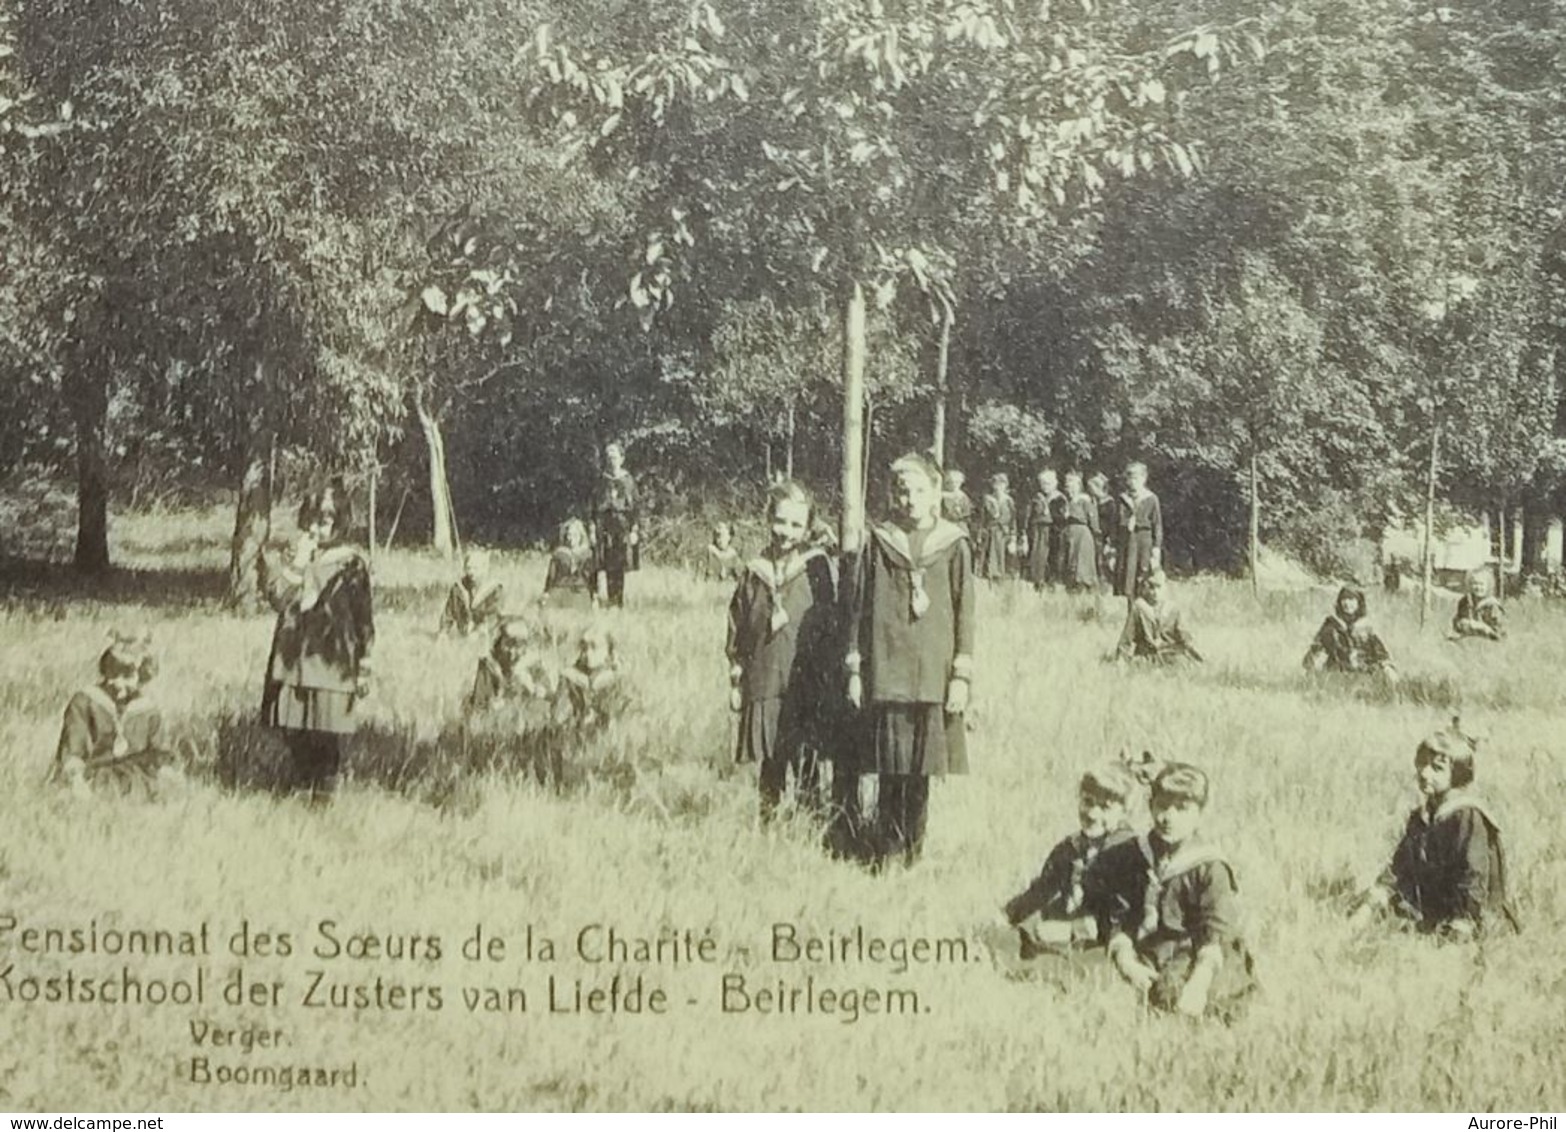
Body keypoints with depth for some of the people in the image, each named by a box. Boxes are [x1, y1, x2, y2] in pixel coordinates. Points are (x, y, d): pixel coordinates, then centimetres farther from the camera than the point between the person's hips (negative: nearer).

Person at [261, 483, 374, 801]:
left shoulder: (351, 564, -1)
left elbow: (365, 619, -1)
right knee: (294, 729, 6)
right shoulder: (300, 561, 11)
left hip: (332, 662, -4)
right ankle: (301, 788, 20)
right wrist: (300, 562, -11)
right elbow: (279, 599, -4)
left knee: (326, 731, -3)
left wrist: (364, 668, -3)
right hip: (295, 659, 4)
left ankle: (323, 795, 7)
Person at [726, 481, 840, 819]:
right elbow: (737, 630, 14)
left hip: (805, 686, -3)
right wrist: (735, 679, 10)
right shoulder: (755, 572, 9)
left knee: (806, 766, -5)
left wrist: (826, 678, -5)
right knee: (767, 767, 9)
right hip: (763, 686, 3)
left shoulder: (818, 568, 0)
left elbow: (832, 626, 0)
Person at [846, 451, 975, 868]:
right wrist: (855, 669, 4)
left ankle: (922, 849, 10)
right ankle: (889, 850, 8)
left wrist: (961, 674, -3)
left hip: (935, 676, 0)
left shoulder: (953, 545, 5)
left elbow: (964, 611, 4)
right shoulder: (879, 541, 6)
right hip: (888, 673, 0)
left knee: (929, 769, -1)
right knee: (892, 769, 0)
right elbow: (859, 606, 8)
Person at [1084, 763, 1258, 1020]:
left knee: (1170, 993, -33)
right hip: (1146, 959, 4)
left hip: (1193, 959, -4)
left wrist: (1198, 983, -25)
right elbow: (1118, 920, 8)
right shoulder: (1132, 857, 10)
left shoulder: (1210, 868, -3)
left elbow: (1216, 935, -10)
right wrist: (1126, 961, -11)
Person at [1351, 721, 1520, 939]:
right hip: (1427, 919, 8)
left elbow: (1474, 883, -16)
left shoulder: (1467, 817, -12)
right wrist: (1367, 908, 1)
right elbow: (1398, 870, 13)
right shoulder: (1420, 818, 13)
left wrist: (1455, 935, -21)